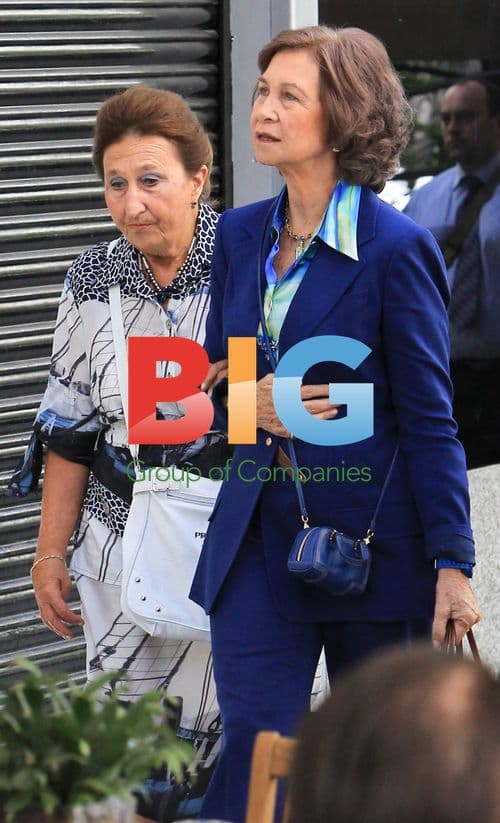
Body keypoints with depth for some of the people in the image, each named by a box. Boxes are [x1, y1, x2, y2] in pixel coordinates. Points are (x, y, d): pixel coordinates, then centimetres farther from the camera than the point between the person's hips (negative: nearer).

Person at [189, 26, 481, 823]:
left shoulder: (397, 247, -10)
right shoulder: (239, 234, 7)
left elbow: (429, 419, -9)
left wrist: (452, 563, -10)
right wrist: (246, 403, -7)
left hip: (371, 538, -4)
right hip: (259, 540, 4)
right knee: (254, 749, -3)